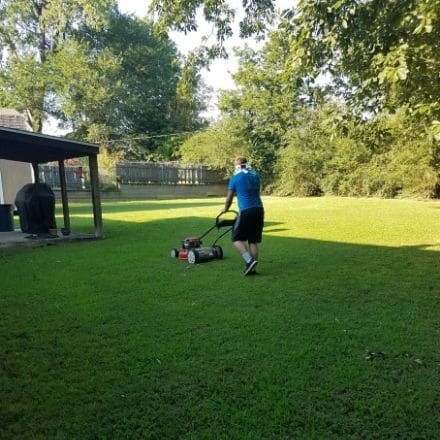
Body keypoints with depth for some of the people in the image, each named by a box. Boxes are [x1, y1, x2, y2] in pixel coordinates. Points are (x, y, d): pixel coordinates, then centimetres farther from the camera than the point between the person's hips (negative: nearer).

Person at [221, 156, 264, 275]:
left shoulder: (235, 178, 1)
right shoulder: (256, 176, 16)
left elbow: (229, 198, 9)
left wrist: (225, 209, 29)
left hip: (246, 211, -5)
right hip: (259, 209, 6)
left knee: (237, 238, 5)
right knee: (253, 241, 11)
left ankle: (249, 261, -13)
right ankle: (252, 268, 13)